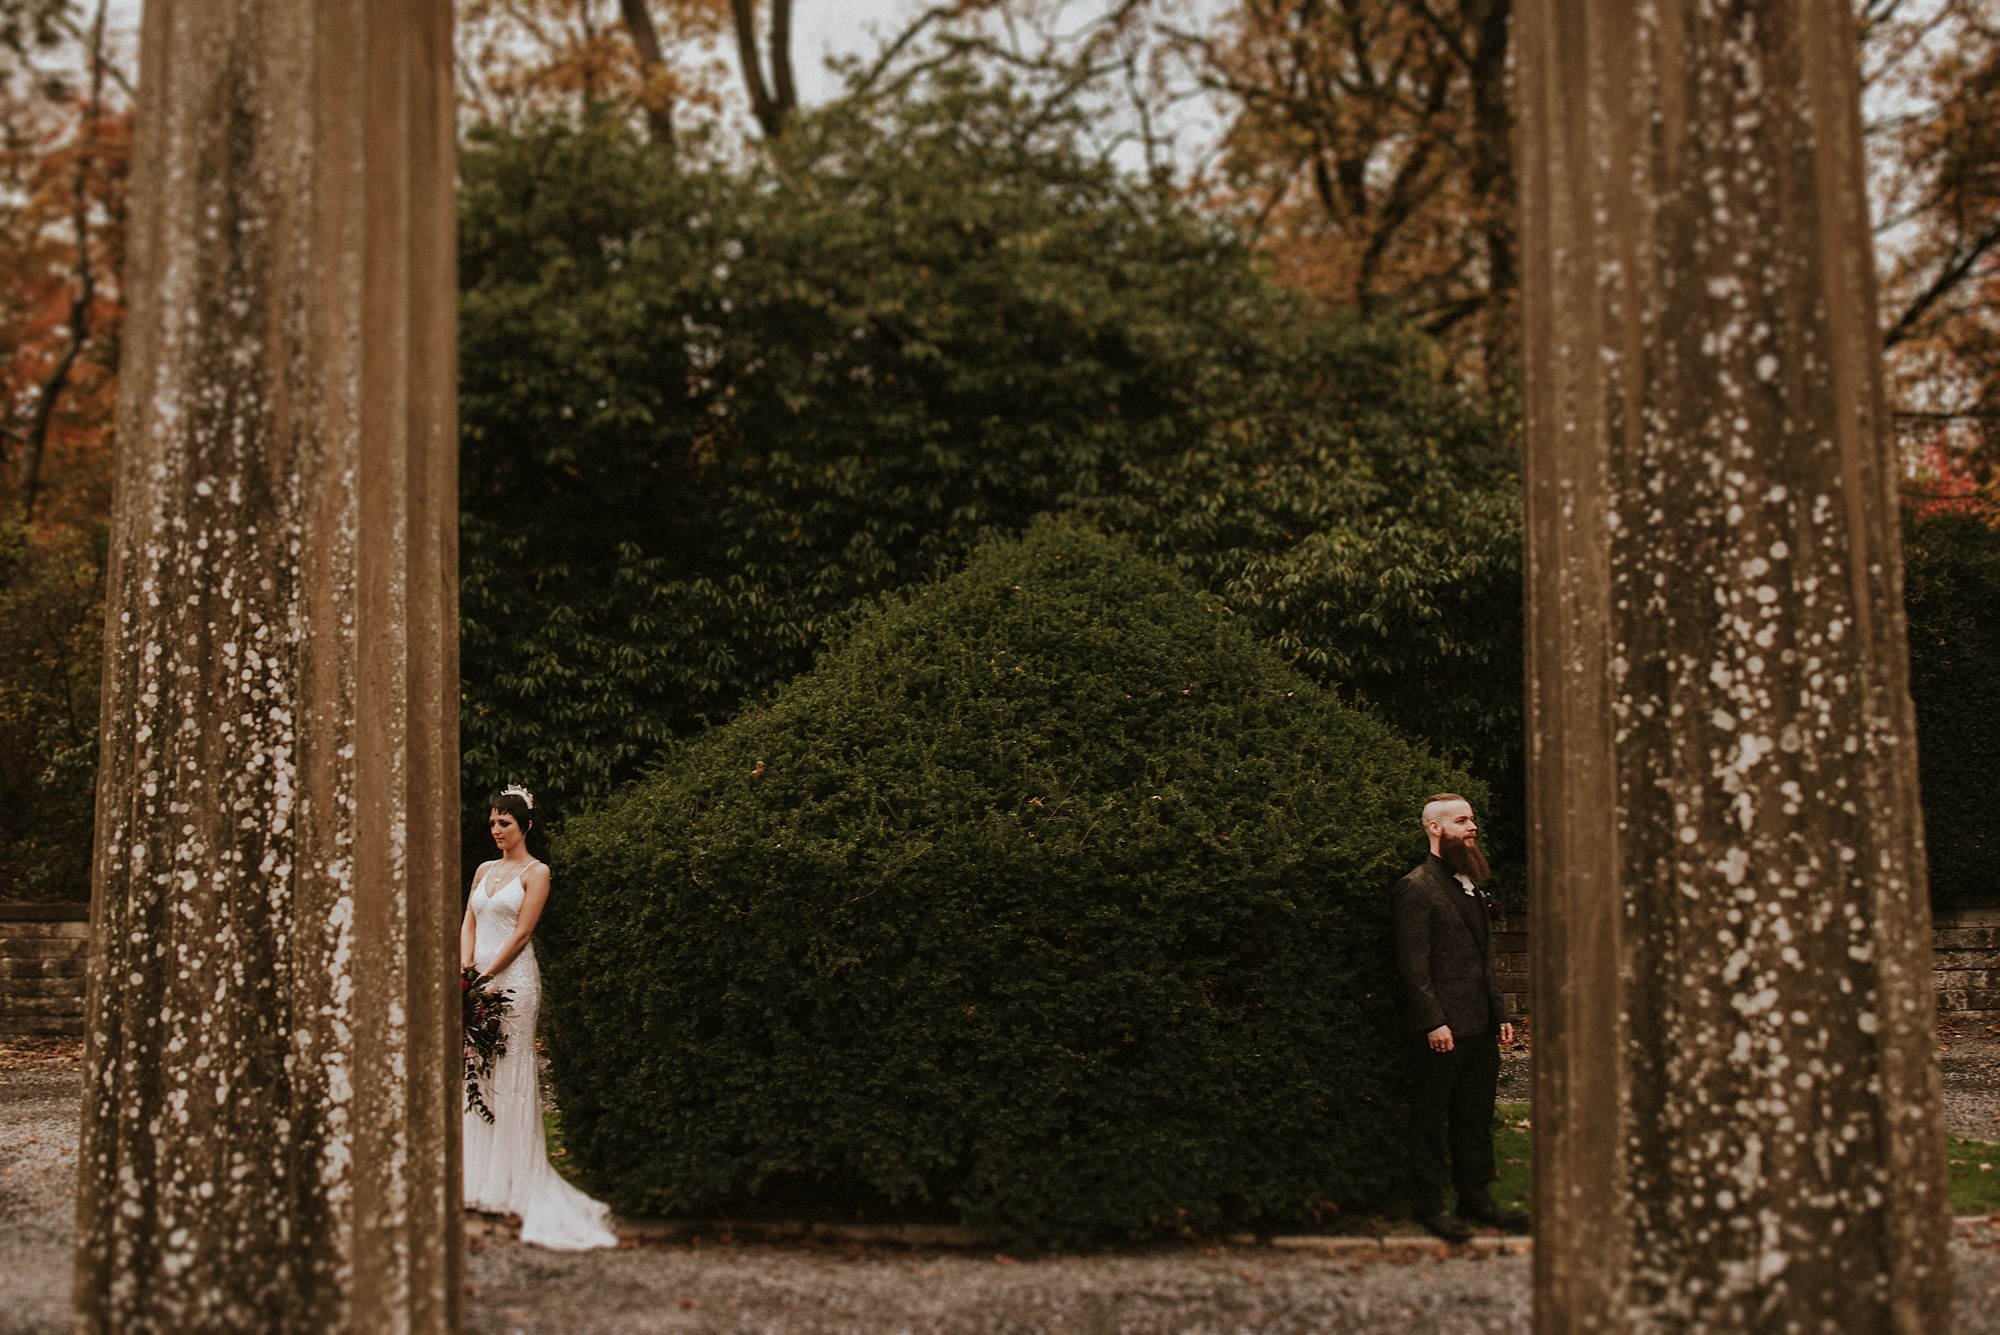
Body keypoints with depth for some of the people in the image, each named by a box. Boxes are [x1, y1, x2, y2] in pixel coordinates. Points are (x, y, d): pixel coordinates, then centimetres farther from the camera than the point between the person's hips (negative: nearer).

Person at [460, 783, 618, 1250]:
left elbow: (520, 934, -8)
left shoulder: (536, 873, -2)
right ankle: (477, 1178, 13)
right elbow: (469, 924, 10)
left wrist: (486, 978, -13)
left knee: (509, 1076, -5)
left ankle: (511, 1182, 1)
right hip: (477, 977, 6)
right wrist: (465, 972, -5)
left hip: (512, 978, -6)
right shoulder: (485, 870, 17)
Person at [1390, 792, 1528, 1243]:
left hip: (1481, 1028, 8)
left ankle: (1475, 1197, 25)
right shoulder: (1416, 888, -11)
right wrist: (1433, 1022, -20)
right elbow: (1413, 964, -15)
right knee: (1431, 1121, 3)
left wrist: (1501, 1012, 15)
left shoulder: (1468, 885, 17)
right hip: (1441, 1031, -8)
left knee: (1476, 1118, 14)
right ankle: (1428, 1205, 12)